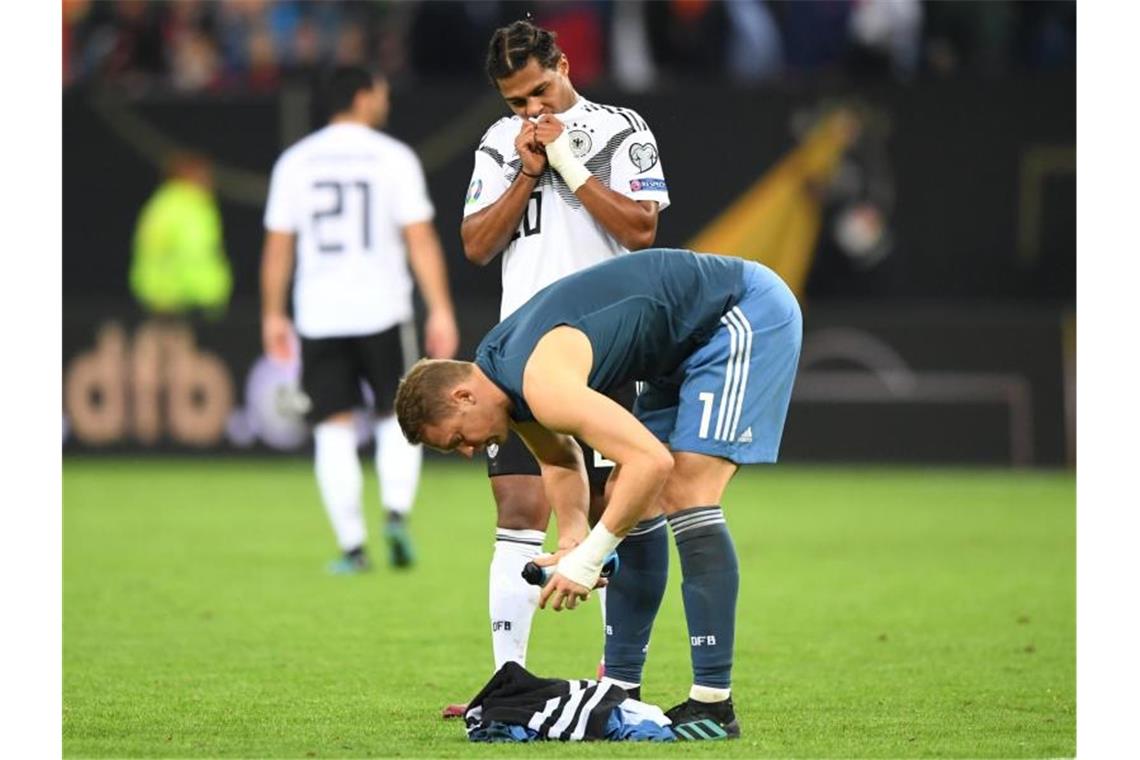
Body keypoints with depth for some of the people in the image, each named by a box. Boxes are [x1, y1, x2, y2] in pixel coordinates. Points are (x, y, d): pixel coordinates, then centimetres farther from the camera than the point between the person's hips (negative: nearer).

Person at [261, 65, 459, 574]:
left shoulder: (295, 163, 5)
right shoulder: (393, 157, -3)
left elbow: (277, 246, 6)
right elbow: (420, 240, -7)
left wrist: (272, 315, 15)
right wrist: (441, 312, -6)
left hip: (318, 317, 2)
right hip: (383, 311, -2)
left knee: (334, 431, 4)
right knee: (398, 418, 12)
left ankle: (352, 546, -2)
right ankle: (397, 513, -10)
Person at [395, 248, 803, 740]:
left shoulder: (542, 384, -28)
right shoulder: (501, 372, 3)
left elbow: (652, 461, -33)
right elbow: (560, 460, 19)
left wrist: (587, 557, -25)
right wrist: (572, 541, 0)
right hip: (694, 335, 10)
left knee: (685, 495, -17)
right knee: (630, 499, 10)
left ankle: (713, 705, -16)